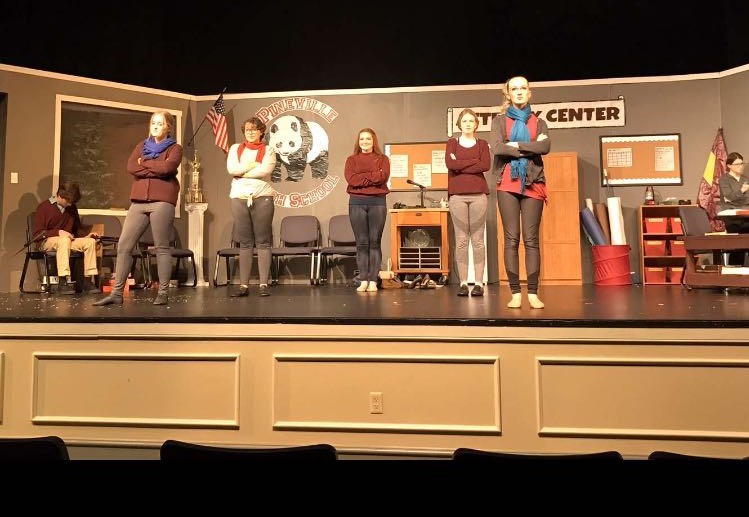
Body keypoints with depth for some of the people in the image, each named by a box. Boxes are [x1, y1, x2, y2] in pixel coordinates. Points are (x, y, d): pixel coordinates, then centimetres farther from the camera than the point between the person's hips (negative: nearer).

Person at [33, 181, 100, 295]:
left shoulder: (72, 208, 12)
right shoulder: (44, 207, -4)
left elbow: (77, 228, 23)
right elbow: (37, 233, -9)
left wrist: (86, 235, 0)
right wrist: (58, 232, -21)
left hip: (67, 240, 6)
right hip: (47, 242, -5)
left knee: (90, 241, -20)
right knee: (64, 241, -39)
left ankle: (88, 281, -22)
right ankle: (63, 283, -46)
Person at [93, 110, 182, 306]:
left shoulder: (175, 148, 7)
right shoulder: (141, 146, 21)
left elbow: (167, 167, -13)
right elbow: (131, 167, 4)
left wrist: (144, 162, 1)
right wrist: (157, 170, -6)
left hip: (162, 201, -5)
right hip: (138, 201, 5)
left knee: (161, 247, -4)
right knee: (123, 245, -1)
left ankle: (163, 293, 2)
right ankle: (117, 293, 3)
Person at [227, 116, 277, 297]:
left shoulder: (268, 150, 9)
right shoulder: (235, 148, 16)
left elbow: (266, 170, -10)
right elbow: (231, 168, -2)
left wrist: (242, 171, -3)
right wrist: (254, 164, -4)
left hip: (262, 198, -2)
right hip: (239, 198, 2)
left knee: (263, 242, -3)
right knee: (244, 243, 2)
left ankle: (264, 284, -1)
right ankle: (244, 284, 4)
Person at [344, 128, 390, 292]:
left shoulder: (382, 159, 11)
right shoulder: (351, 160, 13)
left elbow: (383, 176, -8)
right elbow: (351, 179, -5)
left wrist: (361, 177, -6)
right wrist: (373, 177, -7)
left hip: (378, 202, 0)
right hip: (357, 202, 1)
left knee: (375, 242, -1)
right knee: (361, 243, 0)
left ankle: (373, 281, 1)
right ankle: (363, 280, 3)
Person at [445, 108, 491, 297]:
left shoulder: (482, 144, 15)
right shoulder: (452, 143, 14)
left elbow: (486, 166, -4)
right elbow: (450, 164, -5)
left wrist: (460, 165, -5)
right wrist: (474, 161, -4)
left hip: (478, 194, 0)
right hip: (457, 195, 0)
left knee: (478, 240, -2)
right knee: (461, 240, -2)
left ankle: (478, 283, 1)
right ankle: (463, 283, 2)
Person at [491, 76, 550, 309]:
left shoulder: (539, 122, 16)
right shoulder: (500, 120, 12)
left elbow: (546, 147, -4)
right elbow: (497, 148, -8)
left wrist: (517, 145, -7)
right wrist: (531, 147, -4)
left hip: (533, 183, 1)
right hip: (507, 183, -1)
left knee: (531, 239, -2)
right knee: (511, 239, -3)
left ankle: (533, 293, 0)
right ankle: (515, 293, 1)